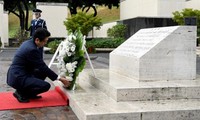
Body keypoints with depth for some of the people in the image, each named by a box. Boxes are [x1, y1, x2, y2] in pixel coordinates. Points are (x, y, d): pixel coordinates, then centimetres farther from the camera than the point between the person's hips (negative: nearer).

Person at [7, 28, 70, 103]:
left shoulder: (28, 43, 7)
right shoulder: (32, 49, -23)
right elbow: (42, 67, -18)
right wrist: (59, 78, -12)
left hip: (17, 74, 10)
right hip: (18, 78, -10)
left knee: (43, 73, 16)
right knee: (46, 86, -17)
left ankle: (29, 93, 13)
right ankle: (21, 93, -2)